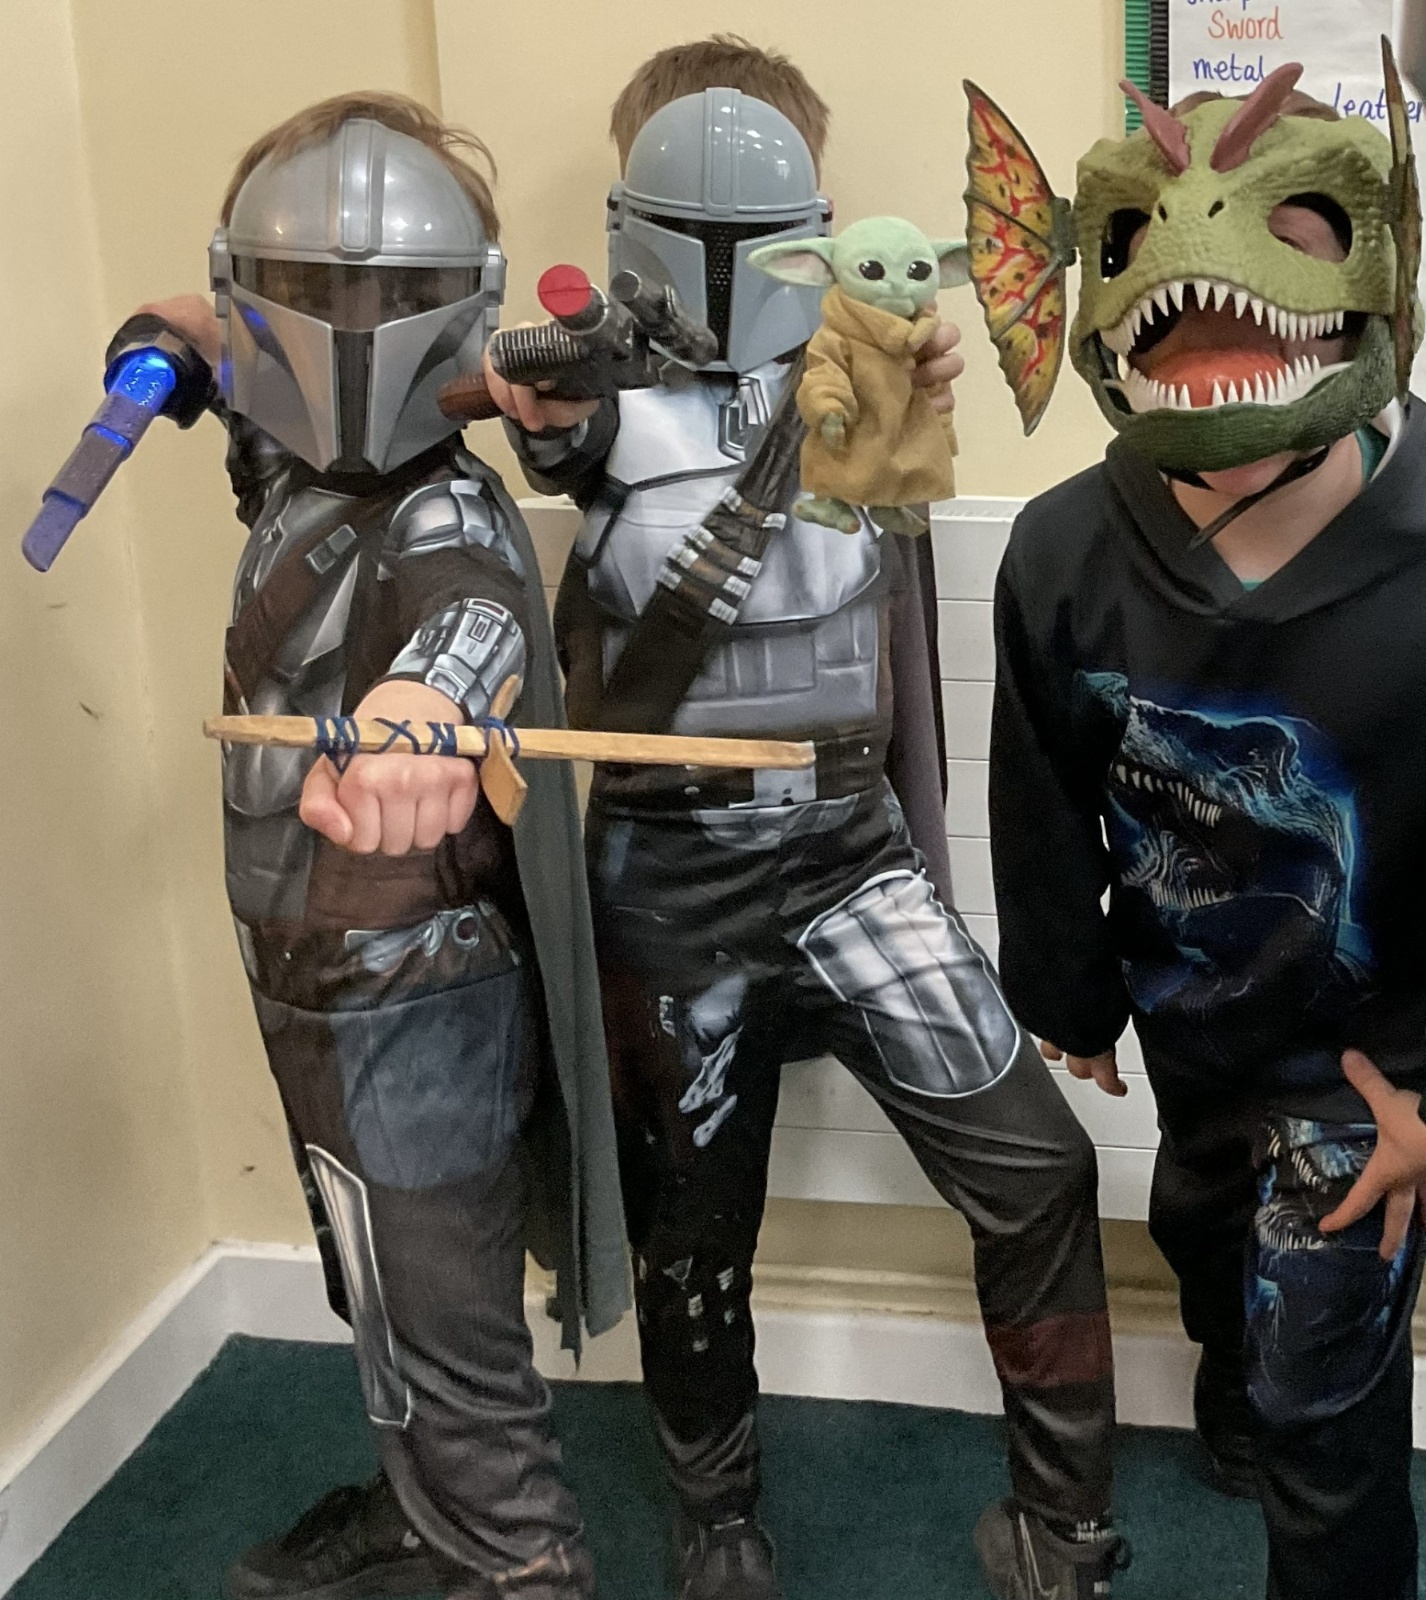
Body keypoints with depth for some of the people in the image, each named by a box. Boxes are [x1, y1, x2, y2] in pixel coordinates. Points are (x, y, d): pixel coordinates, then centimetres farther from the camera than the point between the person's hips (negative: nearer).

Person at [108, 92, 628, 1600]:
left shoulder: (444, 514, -25)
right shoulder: (297, 466, 1)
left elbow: (470, 605, -49)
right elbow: (286, 402, 25)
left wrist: (421, 704, -73)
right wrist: (186, 343, 2)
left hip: (417, 1005, -9)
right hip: (321, 992, 9)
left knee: (444, 1335, 7)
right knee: (384, 1300, 27)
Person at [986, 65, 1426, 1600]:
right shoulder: (1066, 554, -21)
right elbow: (1047, 812, -6)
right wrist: (1066, 1000, 6)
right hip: (1186, 1012, 5)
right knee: (1200, 1224, 32)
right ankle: (1235, 1393, 66)